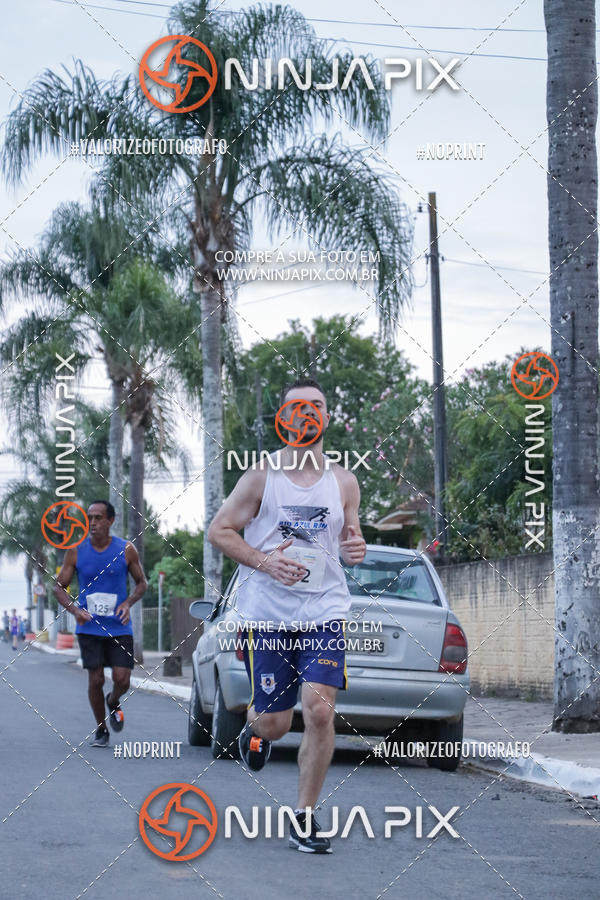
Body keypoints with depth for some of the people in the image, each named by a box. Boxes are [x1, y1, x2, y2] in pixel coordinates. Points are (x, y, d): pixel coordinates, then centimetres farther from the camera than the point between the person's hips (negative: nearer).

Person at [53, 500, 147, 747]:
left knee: (122, 680, -7)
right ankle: (101, 730, 17)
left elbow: (141, 583, 9)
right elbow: (59, 587, 4)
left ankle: (113, 703, 28)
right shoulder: (76, 552, -1)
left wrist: (128, 603, -11)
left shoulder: (126, 550, -2)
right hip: (89, 627, 0)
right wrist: (75, 609, -15)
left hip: (119, 627, 0)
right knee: (95, 680, -2)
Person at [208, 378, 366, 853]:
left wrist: (357, 548, -6)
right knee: (275, 722, 2)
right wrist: (264, 561, -14)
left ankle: (304, 817, 0)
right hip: (268, 613, -1)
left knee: (320, 710, -14)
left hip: (325, 610, 1)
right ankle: (254, 727, 43)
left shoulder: (343, 482, 8)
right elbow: (219, 530, 1)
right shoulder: (262, 476, -1)